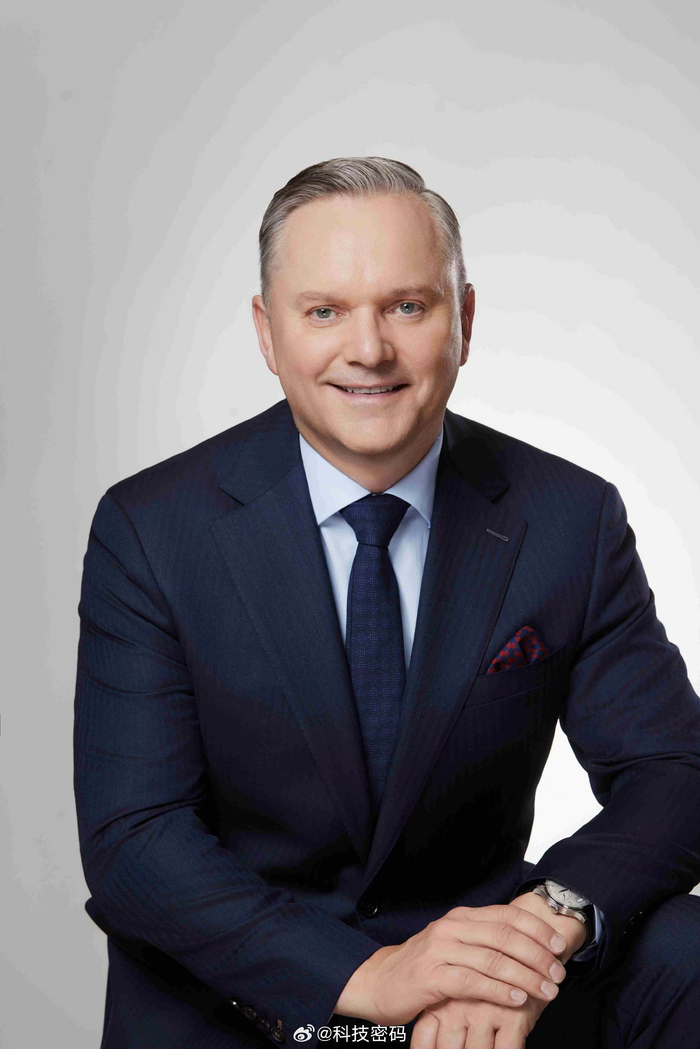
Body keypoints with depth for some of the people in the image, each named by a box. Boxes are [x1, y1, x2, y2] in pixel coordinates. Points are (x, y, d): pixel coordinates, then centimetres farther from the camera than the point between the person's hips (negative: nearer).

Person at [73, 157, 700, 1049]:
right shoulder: (150, 531, -10)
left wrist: (552, 919, -26)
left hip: (476, 944, 0)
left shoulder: (573, 520, -5)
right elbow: (131, 841, -13)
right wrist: (365, 976, -27)